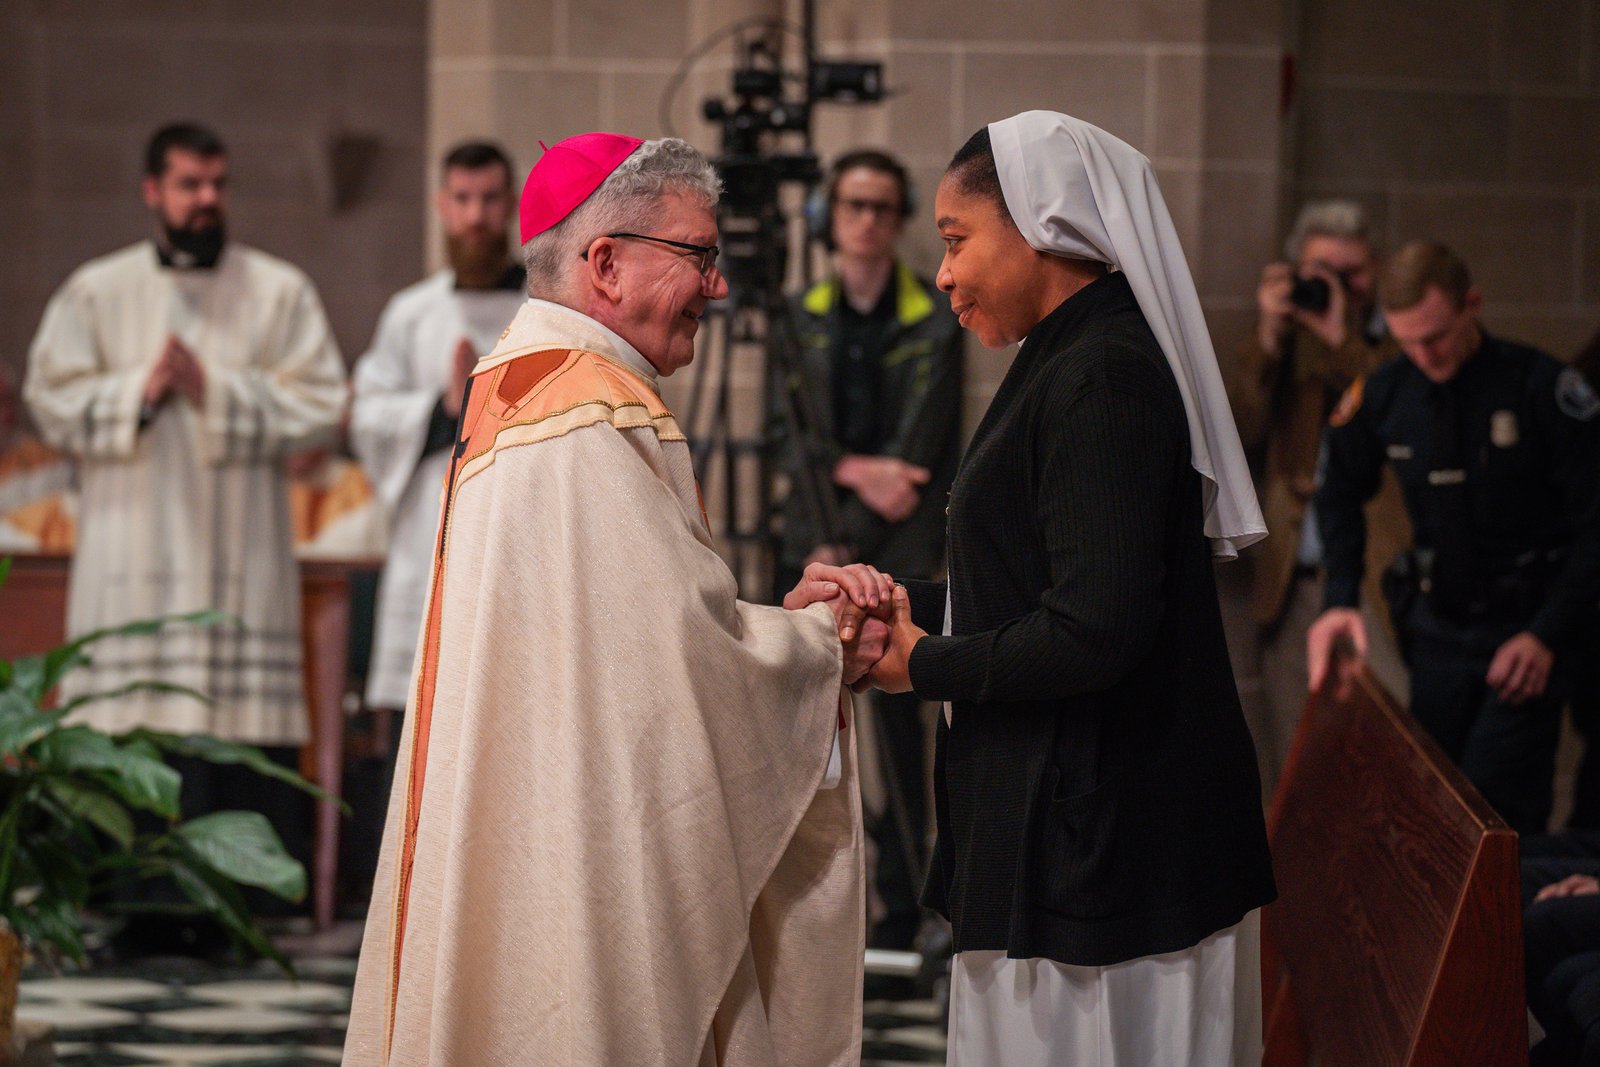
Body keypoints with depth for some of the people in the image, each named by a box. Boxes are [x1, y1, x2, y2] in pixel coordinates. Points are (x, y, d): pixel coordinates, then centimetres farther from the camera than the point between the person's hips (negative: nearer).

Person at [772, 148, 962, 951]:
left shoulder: (933, 321, -1)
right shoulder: (804, 314, 8)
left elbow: (917, 449, -7)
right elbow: (781, 432, 3)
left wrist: (848, 544, -12)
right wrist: (851, 470, -15)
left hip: (897, 552, -3)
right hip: (812, 544, 3)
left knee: (896, 725, -4)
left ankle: (900, 909, 1)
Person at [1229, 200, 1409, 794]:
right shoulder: (1290, 338, 15)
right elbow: (1242, 432, 2)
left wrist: (1345, 343, -14)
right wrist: (1268, 338, -10)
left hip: (1382, 580, -4)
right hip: (1294, 584, 4)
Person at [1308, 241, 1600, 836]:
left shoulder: (1541, 387, -14)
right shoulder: (1384, 395, -2)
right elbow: (1341, 494, 16)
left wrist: (1549, 635, -17)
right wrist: (1340, 601, 2)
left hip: (1524, 630, -5)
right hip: (1437, 625, 5)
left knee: (1500, 809, -14)